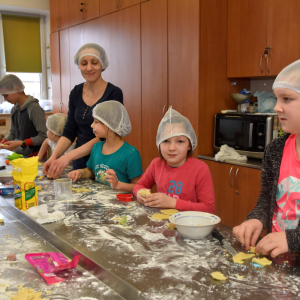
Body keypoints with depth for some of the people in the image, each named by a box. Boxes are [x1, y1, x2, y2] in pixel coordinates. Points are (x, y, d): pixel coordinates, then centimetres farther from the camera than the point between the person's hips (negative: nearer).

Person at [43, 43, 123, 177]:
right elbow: (69, 131, 4)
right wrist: (54, 156, -13)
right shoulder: (76, 93, 4)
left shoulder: (113, 93, -13)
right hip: (79, 163, 5)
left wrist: (68, 156, -26)